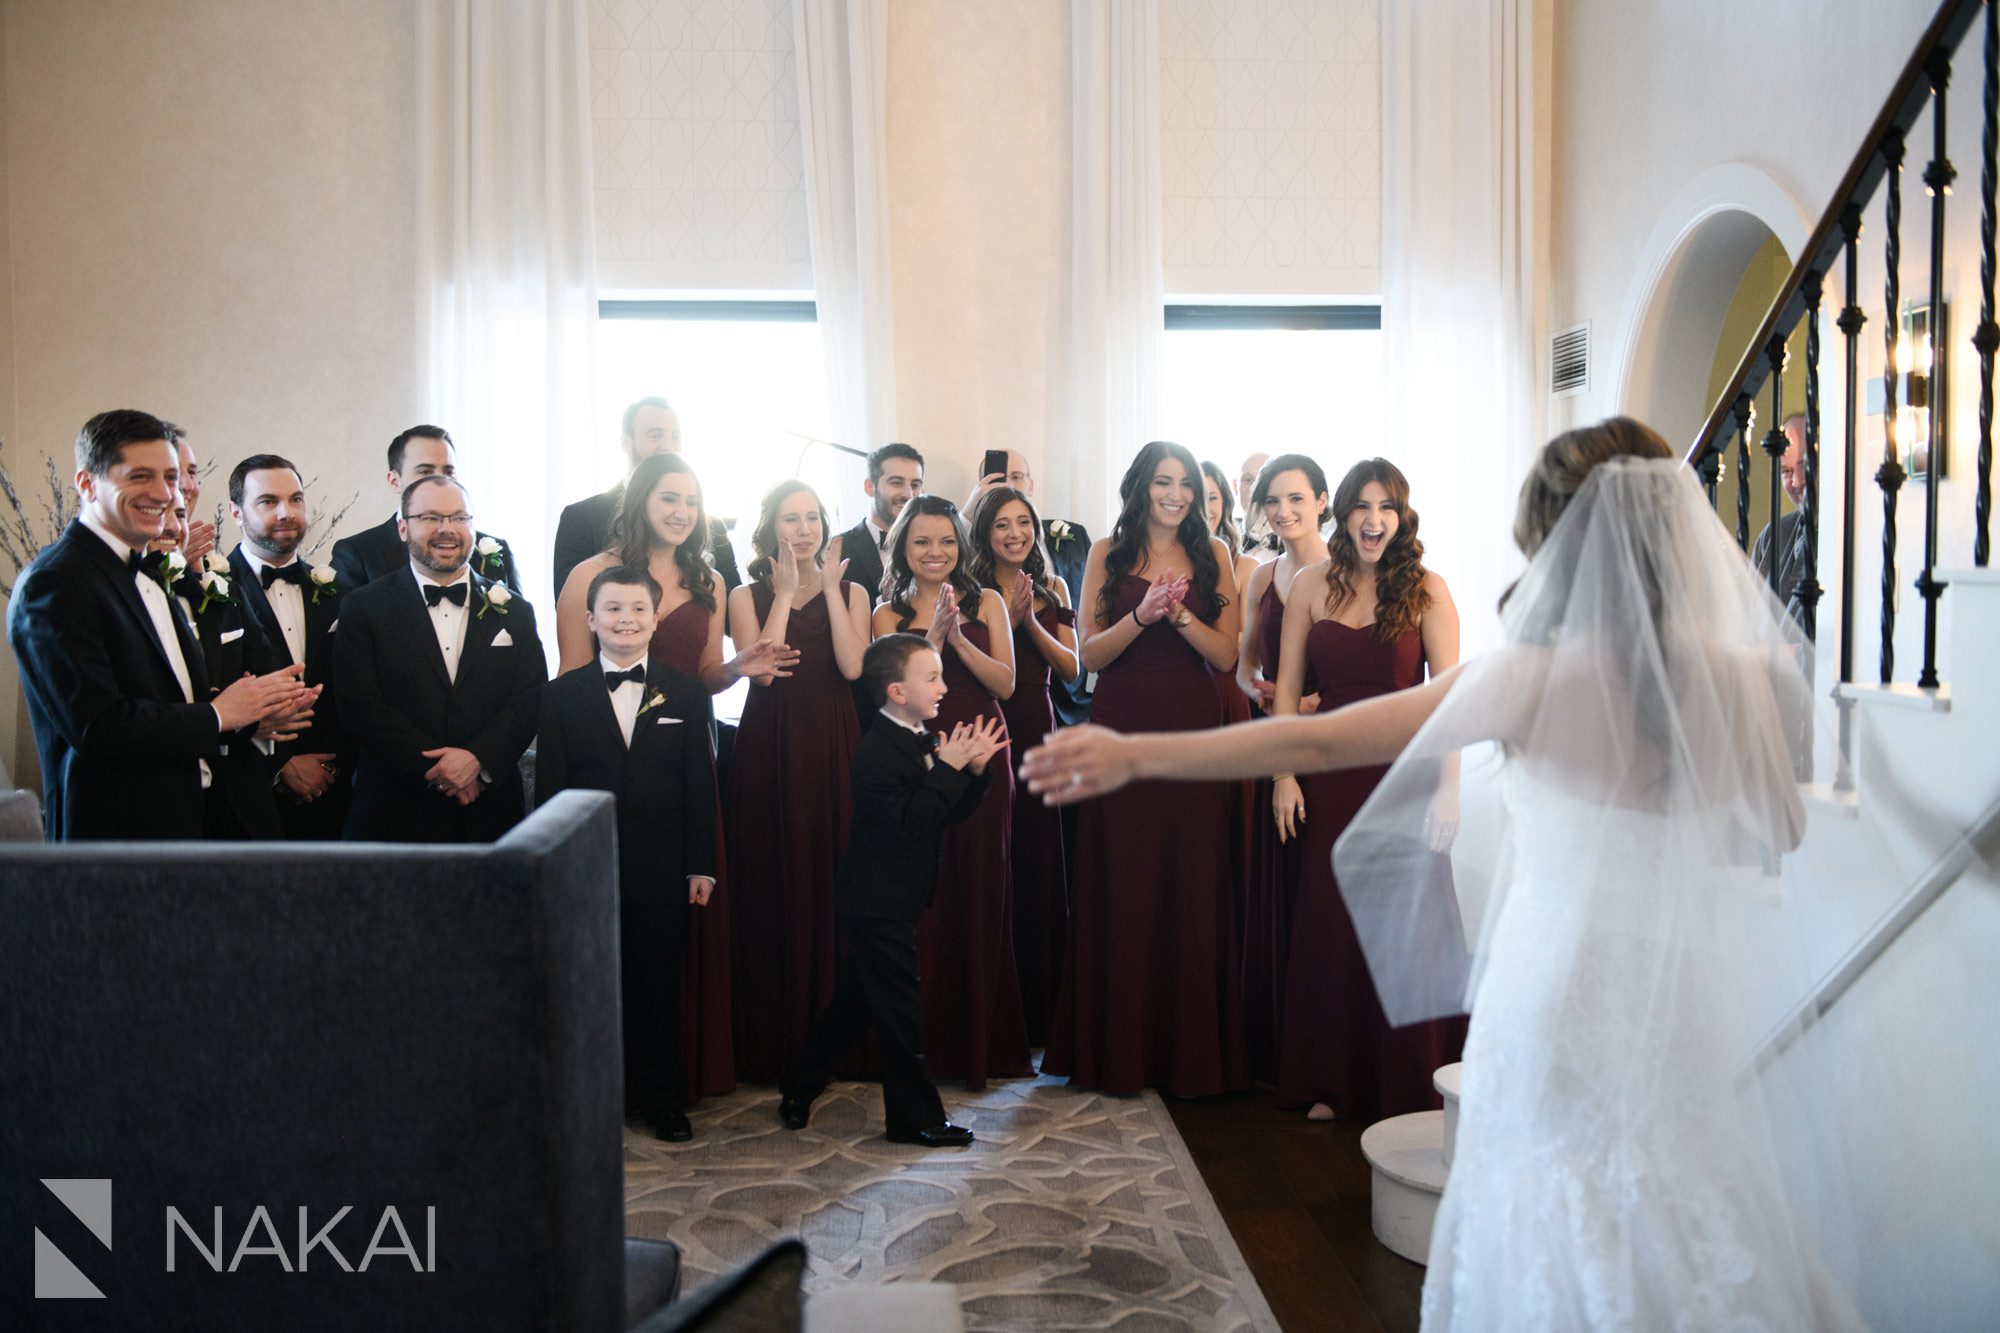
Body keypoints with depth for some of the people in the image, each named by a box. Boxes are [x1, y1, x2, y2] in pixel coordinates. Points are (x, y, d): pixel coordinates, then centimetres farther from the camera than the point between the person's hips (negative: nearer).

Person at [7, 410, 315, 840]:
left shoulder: (148, 573, 13)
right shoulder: (54, 583, -14)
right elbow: (96, 727, -23)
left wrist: (254, 709, -4)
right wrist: (218, 714, -13)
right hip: (117, 827, -8)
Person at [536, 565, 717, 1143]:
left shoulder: (686, 693, 5)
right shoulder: (563, 694, 3)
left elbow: (701, 785, 3)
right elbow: (550, 787, 2)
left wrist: (701, 865, -1)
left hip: (662, 871, 0)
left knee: (659, 987, 8)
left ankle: (662, 1098, 21)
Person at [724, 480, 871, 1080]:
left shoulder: (850, 592, 10)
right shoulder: (747, 596, 7)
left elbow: (852, 667, -8)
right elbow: (762, 670, -10)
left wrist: (830, 588, -7)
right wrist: (784, 593, -7)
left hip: (833, 749, 1)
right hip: (770, 751, -1)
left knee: (833, 880, 0)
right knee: (772, 887, 0)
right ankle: (774, 1041, 11)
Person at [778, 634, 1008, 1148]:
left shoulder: (924, 743, 9)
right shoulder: (877, 750, -20)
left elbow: (953, 813, 10)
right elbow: (910, 821, -27)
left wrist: (975, 769, -5)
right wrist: (948, 769, -26)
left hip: (894, 901, 10)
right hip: (878, 903, -10)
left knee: (855, 1000, 18)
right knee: (901, 1009, 0)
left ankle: (798, 1091, 30)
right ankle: (915, 1117, 12)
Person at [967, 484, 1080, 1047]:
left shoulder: (1052, 589, 11)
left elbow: (1072, 668, 3)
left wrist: (1030, 621, -8)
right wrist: (1007, 619, -16)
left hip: (1038, 732, 4)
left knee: (1042, 867, 6)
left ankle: (1041, 1011, 16)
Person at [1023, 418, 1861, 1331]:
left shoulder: (1534, 680, -16)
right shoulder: (1739, 679, -7)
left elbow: (1310, 743, -15)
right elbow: (1780, 835, 10)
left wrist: (1135, 756, -9)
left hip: (1559, 1004, -3)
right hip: (1687, 1009, 3)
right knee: (1693, 1245, 22)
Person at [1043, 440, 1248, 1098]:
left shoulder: (1212, 555, 8)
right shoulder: (1109, 553, 7)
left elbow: (1226, 655, 2)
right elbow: (1089, 654, 1)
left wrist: (1180, 614, -14)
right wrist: (1141, 617, -15)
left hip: (1193, 732, 1)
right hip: (1122, 730, 0)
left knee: (1192, 888, 2)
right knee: (1120, 888, 2)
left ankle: (1191, 1050, 13)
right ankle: (1119, 1050, 13)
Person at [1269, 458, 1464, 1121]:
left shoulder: (1426, 589, -2)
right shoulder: (1312, 586, 6)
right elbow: (1287, 687, 6)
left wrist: (1448, 787, -16)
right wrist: (1284, 774, -1)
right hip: (1330, 772, 3)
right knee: (1329, 924, 8)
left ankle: (1410, 1086, 19)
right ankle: (1333, 1083, 22)